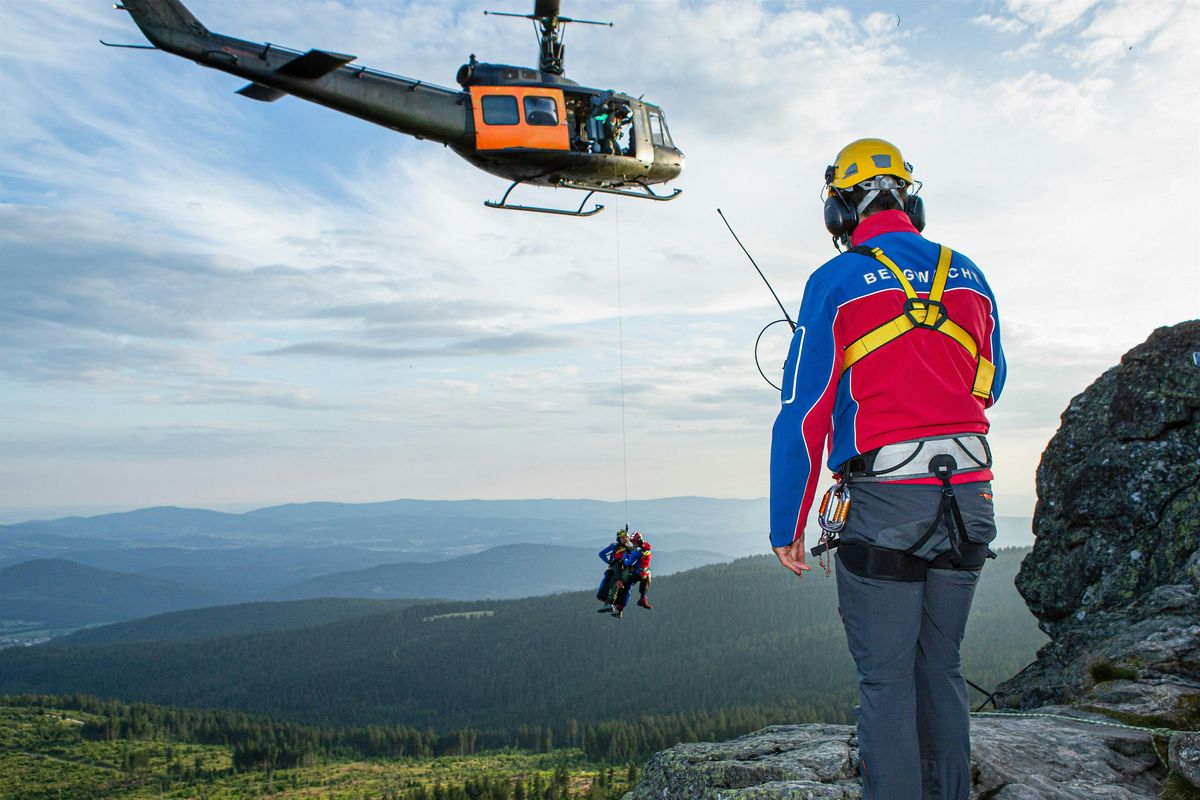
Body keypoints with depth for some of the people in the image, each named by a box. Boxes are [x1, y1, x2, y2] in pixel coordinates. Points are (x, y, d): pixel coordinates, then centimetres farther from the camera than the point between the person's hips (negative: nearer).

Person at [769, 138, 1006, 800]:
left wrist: (786, 527, -3)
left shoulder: (836, 282, -5)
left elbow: (803, 416, -8)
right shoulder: (968, 276, 10)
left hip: (884, 504, -5)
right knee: (940, 672, 19)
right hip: (970, 498, 6)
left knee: (886, 683, 5)